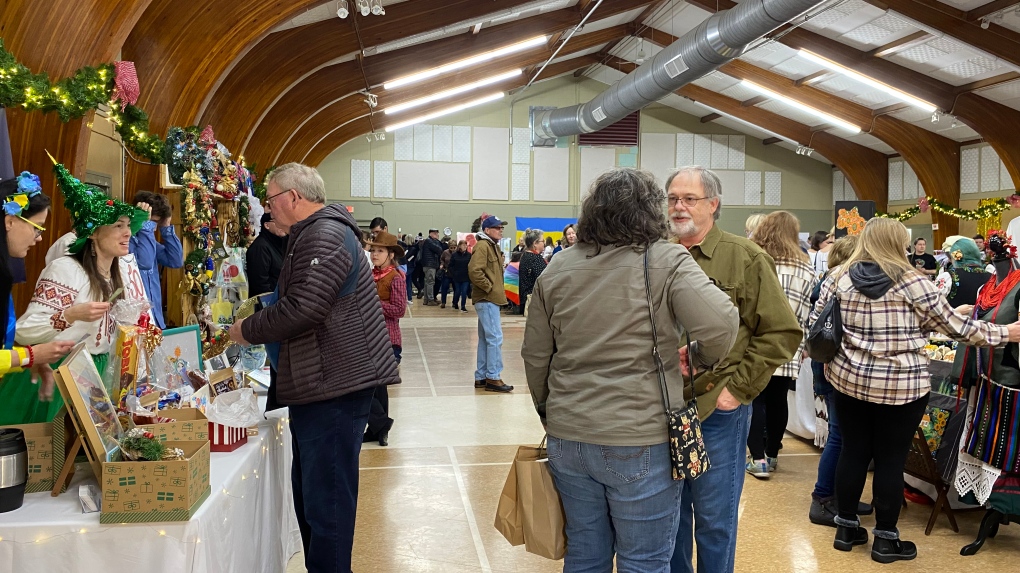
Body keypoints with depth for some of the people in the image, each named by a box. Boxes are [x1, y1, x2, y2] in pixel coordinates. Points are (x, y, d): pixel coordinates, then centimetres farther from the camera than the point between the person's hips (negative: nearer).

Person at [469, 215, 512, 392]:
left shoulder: (493, 246, 17)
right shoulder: (482, 246, -13)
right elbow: (474, 271, -25)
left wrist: (496, 288, 13)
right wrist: (489, 287, -18)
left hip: (490, 300, 10)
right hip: (487, 299, -10)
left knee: (485, 338, 13)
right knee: (495, 338, -10)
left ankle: (481, 377, 19)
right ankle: (493, 378, -7)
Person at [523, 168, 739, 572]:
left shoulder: (557, 269, 5)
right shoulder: (667, 261, -8)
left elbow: (535, 355, 10)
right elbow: (721, 324, -21)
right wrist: (702, 360, 0)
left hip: (568, 436, 5)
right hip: (640, 441, -4)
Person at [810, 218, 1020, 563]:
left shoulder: (839, 278, 1)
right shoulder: (911, 281, -9)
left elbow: (816, 324, 5)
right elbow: (953, 326, -3)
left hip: (849, 380, 4)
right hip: (902, 386, -4)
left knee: (853, 453, 14)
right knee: (891, 461, 6)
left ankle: (846, 528, 24)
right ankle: (886, 540, 17)